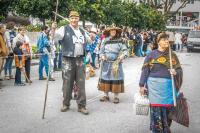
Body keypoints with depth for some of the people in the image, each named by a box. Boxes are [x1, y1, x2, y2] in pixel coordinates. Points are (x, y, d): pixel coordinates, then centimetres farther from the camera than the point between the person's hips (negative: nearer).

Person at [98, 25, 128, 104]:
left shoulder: (119, 41, 2)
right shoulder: (105, 41, 6)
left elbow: (125, 50, 0)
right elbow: (101, 51, 9)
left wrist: (123, 56, -18)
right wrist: (102, 56, -10)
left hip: (116, 63, -2)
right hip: (106, 63, 2)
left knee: (116, 78, -3)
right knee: (105, 78, 5)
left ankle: (116, 97, 6)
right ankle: (106, 95, 17)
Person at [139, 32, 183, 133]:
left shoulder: (172, 55, 8)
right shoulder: (152, 54, 0)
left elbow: (179, 70, 10)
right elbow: (145, 70, -1)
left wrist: (176, 72, -14)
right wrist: (142, 85, -5)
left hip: (169, 86, 3)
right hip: (155, 86, -3)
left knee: (167, 109, 8)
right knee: (157, 109, -2)